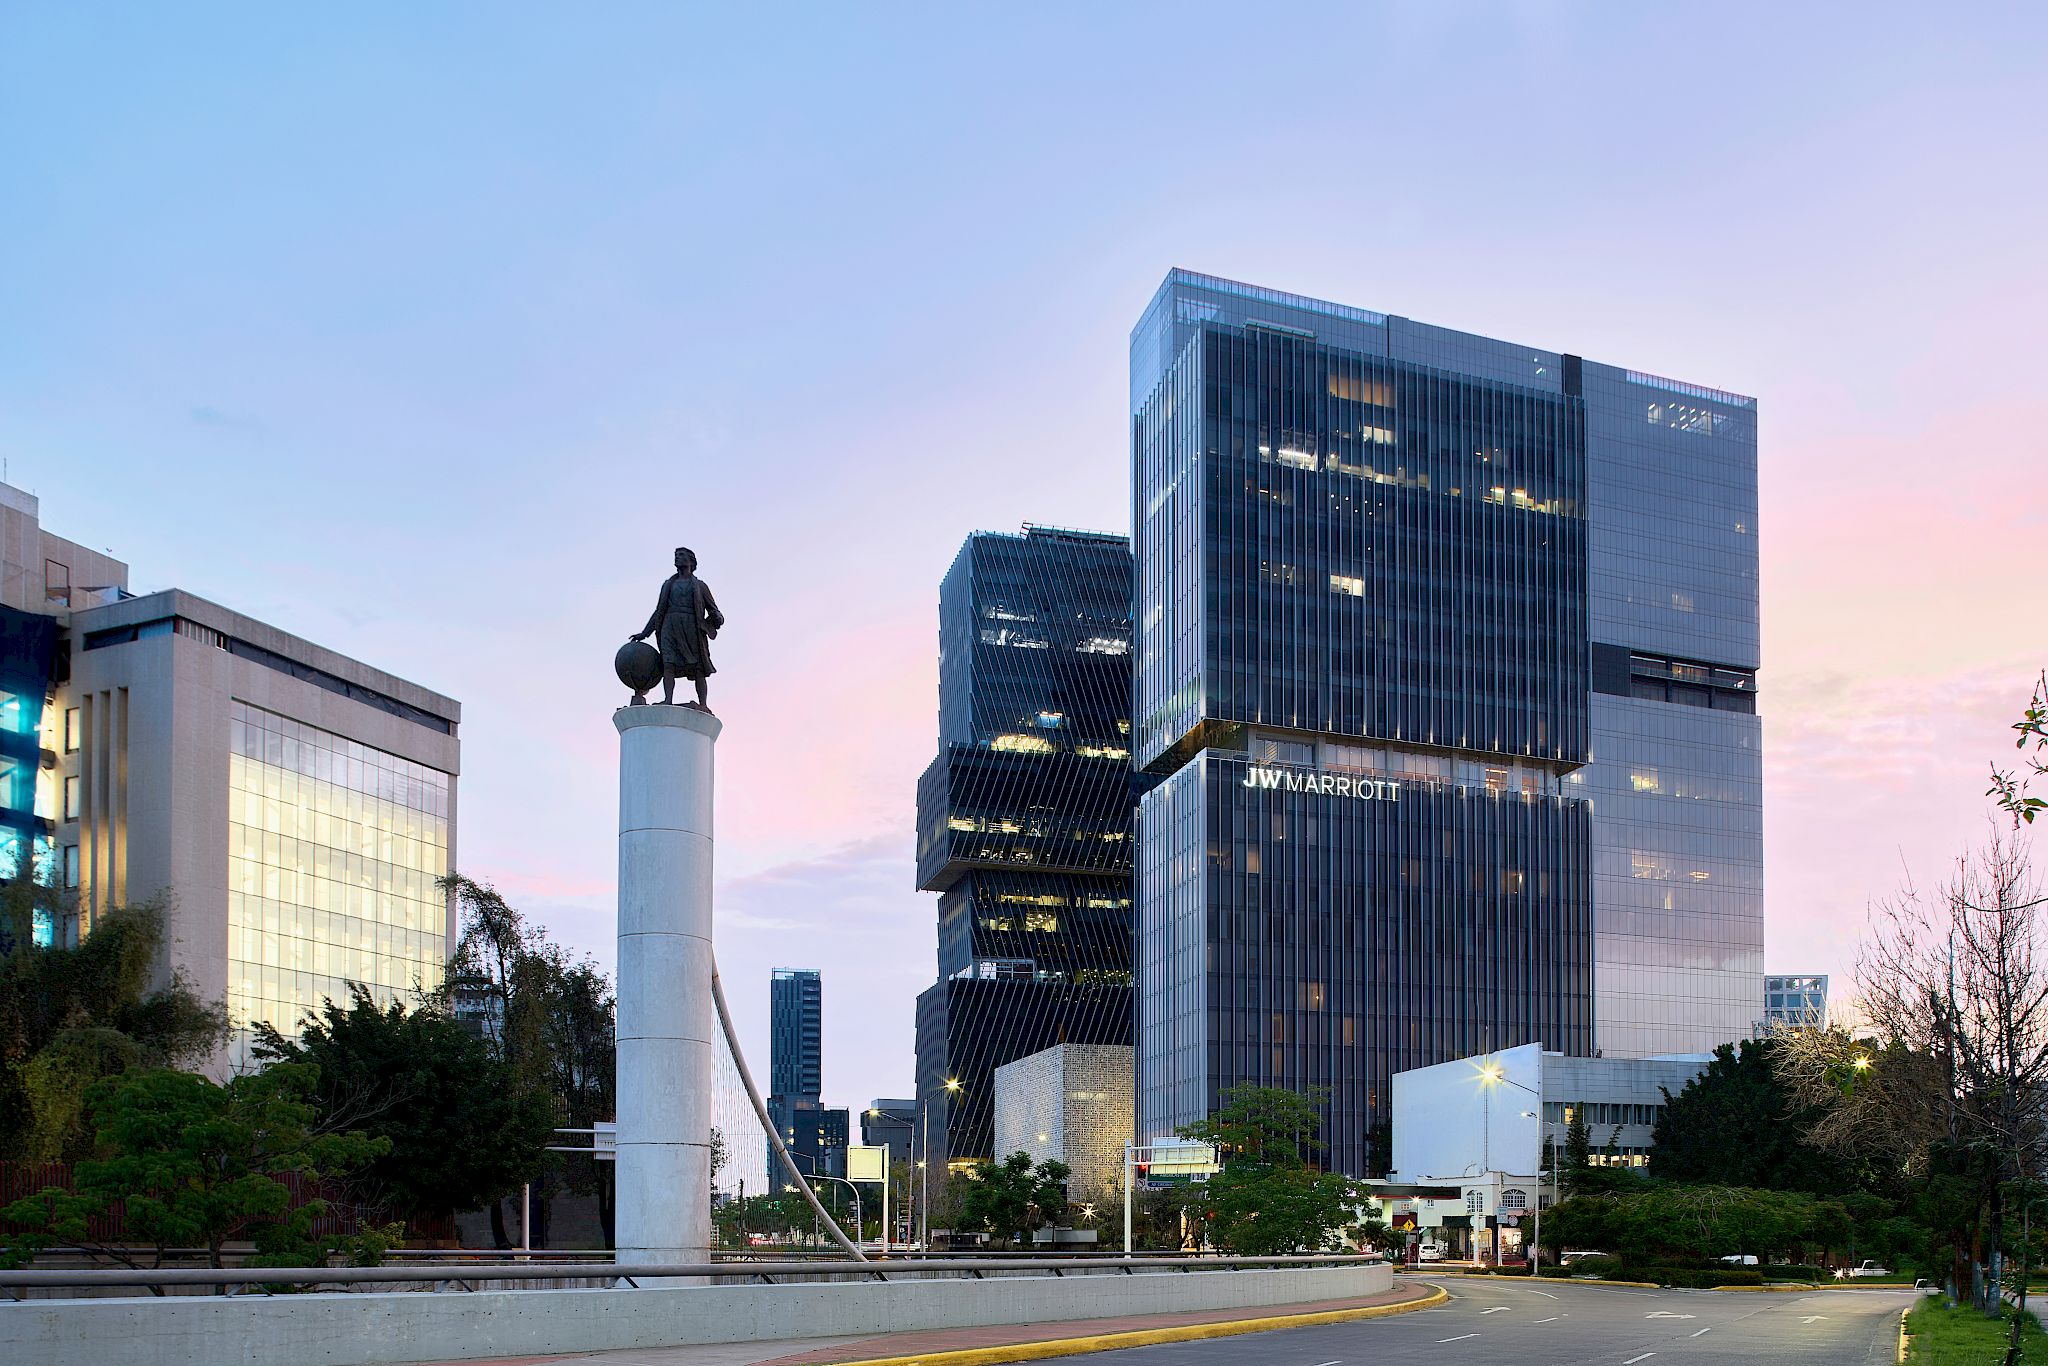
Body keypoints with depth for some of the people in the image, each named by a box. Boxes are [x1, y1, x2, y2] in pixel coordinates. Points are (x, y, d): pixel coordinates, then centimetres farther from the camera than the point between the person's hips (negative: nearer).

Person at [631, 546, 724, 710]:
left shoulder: (700, 586, 20)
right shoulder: (668, 585, 27)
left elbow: (714, 611, 15)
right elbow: (659, 612, 28)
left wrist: (717, 619, -9)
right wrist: (645, 633, 21)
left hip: (692, 627, -2)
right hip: (670, 627, 2)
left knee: (698, 668, -12)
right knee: (668, 664, -18)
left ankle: (703, 705, -21)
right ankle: (668, 702, -32)